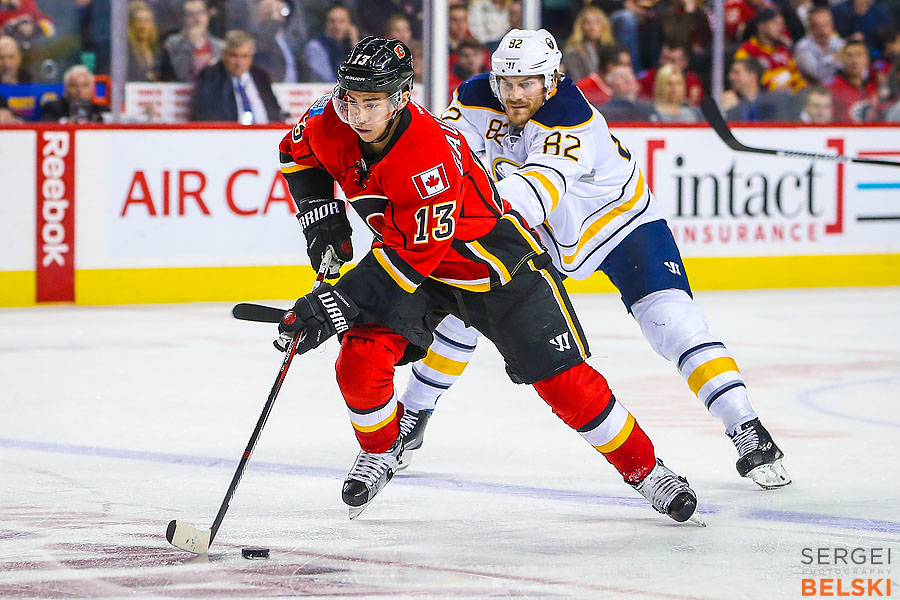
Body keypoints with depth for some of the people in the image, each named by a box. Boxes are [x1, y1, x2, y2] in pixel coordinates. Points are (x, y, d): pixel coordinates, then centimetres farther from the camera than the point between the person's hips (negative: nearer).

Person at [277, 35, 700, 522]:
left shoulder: (431, 155, -37)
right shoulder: (332, 125, -16)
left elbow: (412, 256, -35)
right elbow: (297, 154, 8)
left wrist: (340, 302, -37)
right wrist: (321, 217, -5)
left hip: (493, 257, -5)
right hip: (403, 255, 5)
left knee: (560, 377, -7)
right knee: (360, 362, -14)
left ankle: (644, 469, 9)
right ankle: (381, 451, 15)